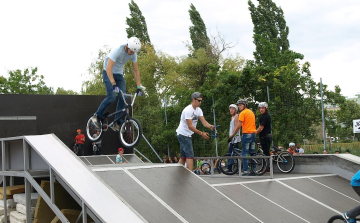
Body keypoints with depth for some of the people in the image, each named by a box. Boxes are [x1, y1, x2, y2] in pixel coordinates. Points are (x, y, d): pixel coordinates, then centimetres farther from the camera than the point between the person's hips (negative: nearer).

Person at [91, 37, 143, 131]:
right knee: (112, 97, -23)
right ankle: (97, 116, -3)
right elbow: (108, 68, -35)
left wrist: (139, 87, -9)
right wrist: (114, 85, -43)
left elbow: (136, 71, -3)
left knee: (123, 98, -10)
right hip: (108, 73, -6)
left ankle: (117, 124, -2)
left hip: (119, 74, 6)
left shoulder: (133, 54, -10)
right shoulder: (117, 50, -29)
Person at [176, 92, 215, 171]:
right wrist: (202, 133, -28)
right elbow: (190, 126, -24)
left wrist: (210, 126, -25)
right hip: (183, 134, -10)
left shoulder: (198, 110, 8)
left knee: (183, 157, 11)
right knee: (190, 156, -14)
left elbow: (204, 122, -3)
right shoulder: (188, 110, -20)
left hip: (187, 135, 10)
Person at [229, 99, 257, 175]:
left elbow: (238, 126, -11)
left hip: (247, 134, -8)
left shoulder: (243, 113, -8)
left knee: (245, 152, -5)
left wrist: (232, 134, -6)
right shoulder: (251, 112, 18)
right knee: (252, 153, 10)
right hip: (254, 133, 8)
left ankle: (245, 170, -8)